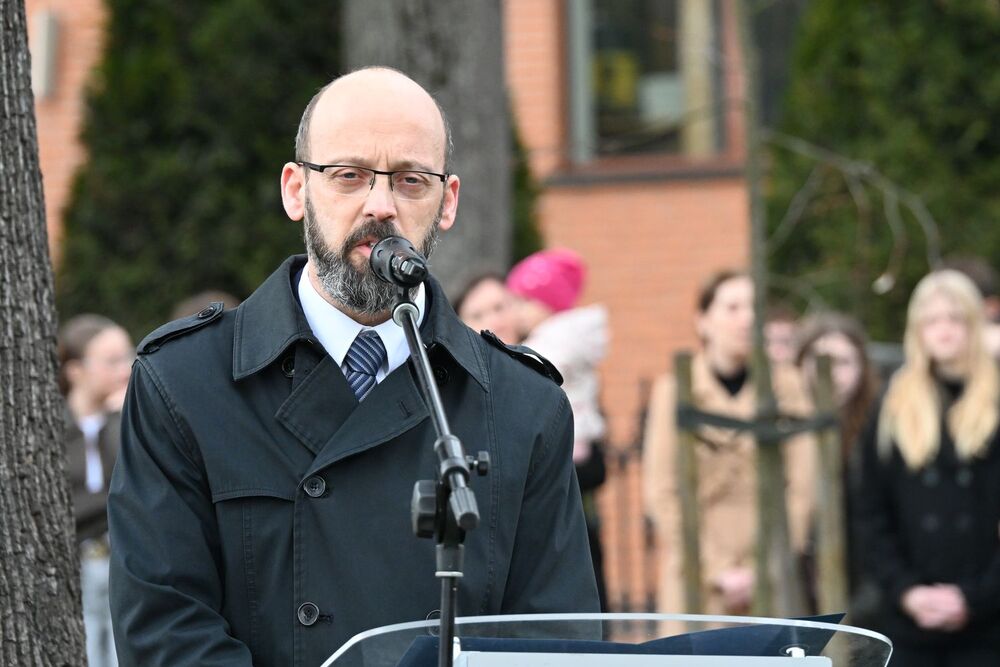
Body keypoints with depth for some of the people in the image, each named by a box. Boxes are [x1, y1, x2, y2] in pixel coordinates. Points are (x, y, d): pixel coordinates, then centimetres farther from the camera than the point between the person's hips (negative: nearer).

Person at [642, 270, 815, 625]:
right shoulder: (674, 392, 2)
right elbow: (661, 493, -1)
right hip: (697, 584, -1)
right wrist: (718, 573, -6)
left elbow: (800, 488, 2)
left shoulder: (785, 386, 5)